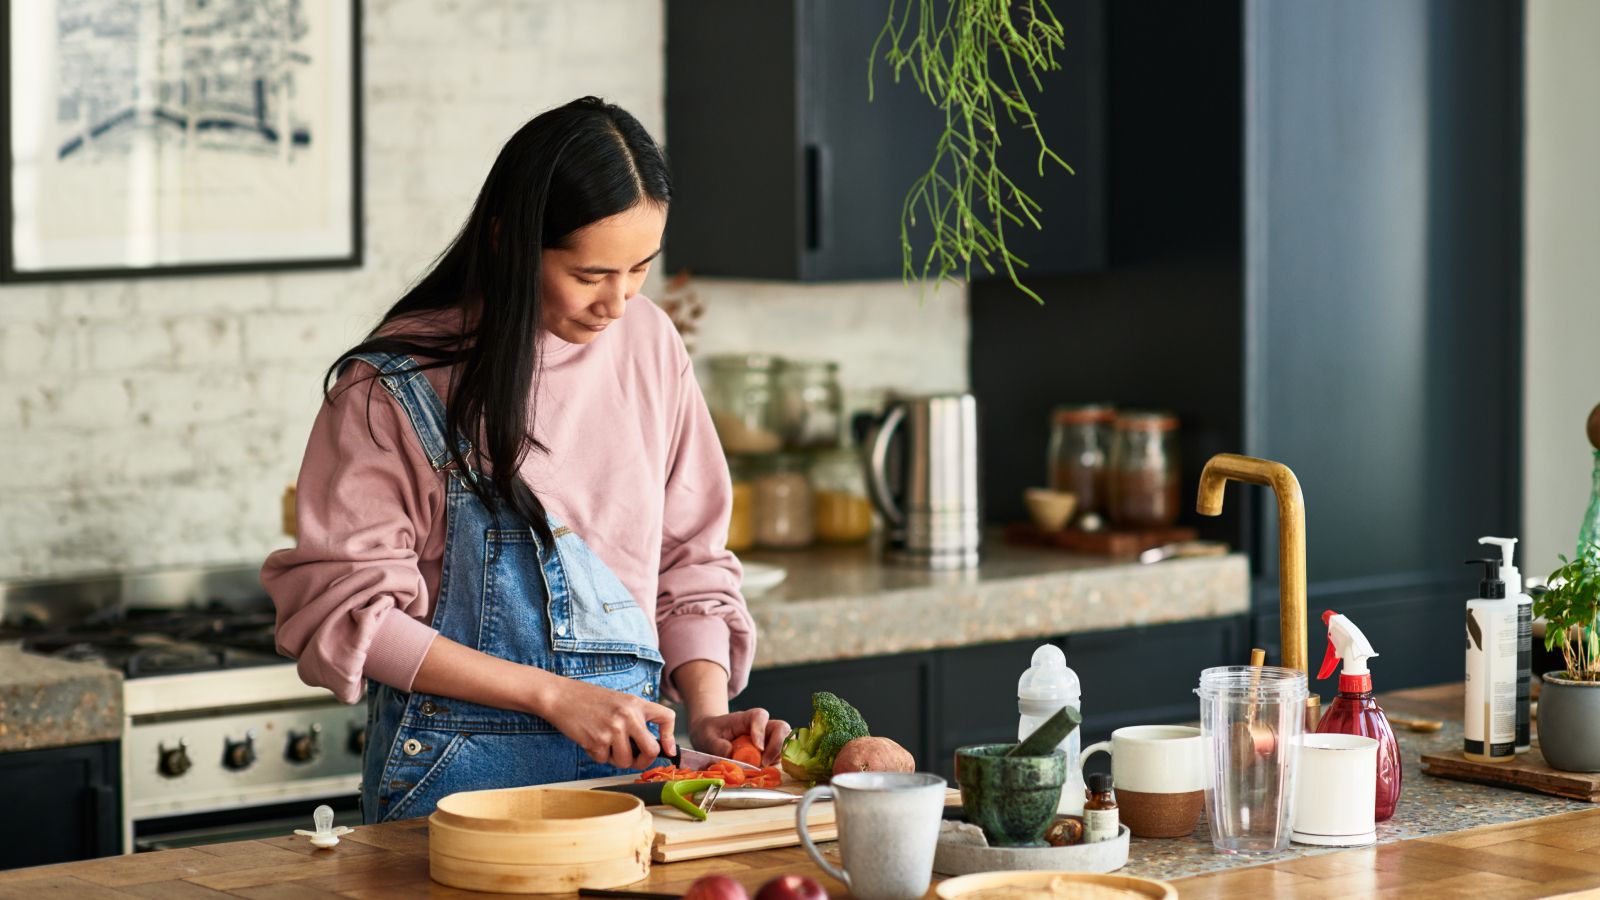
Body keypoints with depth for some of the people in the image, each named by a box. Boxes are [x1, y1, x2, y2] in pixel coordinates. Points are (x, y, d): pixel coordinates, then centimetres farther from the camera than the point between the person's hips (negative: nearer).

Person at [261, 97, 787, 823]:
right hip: (461, 766, -4)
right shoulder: (398, 384, -7)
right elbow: (346, 610, -9)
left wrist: (707, 709, -2)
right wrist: (552, 694, -13)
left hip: (631, 752, 4)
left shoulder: (649, 345, 7)